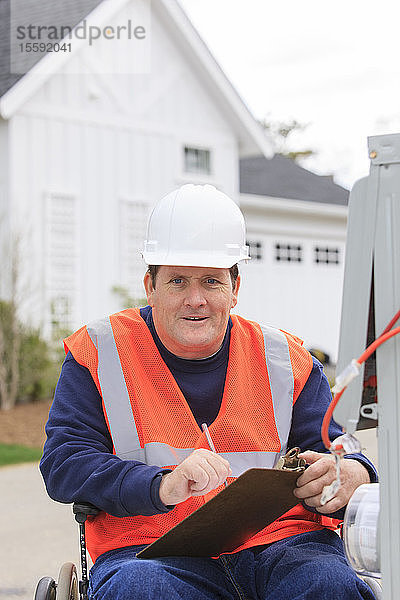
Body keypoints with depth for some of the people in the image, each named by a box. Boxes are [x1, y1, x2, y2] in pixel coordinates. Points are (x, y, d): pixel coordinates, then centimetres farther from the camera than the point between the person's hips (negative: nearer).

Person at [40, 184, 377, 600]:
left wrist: (352, 475, -14)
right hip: (153, 550, -2)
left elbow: (327, 453, 14)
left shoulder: (285, 360, 16)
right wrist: (162, 486, -19)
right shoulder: (99, 353, 8)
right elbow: (63, 464, -1)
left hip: (279, 542, 2)